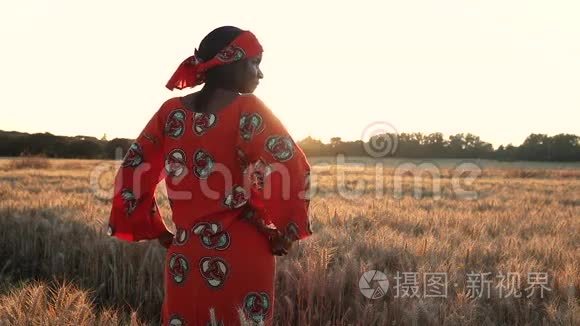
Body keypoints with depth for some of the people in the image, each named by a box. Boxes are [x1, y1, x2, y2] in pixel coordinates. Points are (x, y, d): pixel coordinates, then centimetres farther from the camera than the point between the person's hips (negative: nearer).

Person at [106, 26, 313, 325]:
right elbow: (291, 170, -20)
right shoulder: (247, 110, -9)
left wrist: (156, 231, 14)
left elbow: (132, 173, 8)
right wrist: (285, 232, -7)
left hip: (183, 255, 4)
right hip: (241, 255, -4)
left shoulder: (170, 111, 5)